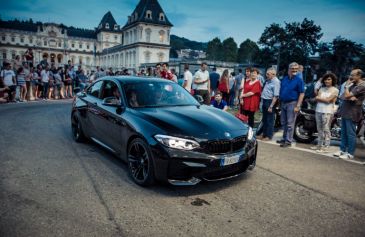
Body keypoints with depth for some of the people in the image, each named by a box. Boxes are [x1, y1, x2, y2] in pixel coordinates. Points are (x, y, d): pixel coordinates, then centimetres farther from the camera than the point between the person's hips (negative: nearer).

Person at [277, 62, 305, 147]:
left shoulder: (299, 80, -7)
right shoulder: (284, 79, 10)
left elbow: (302, 94, -11)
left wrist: (297, 106, -17)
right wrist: (280, 103, 11)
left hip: (292, 103, -6)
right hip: (283, 103, 6)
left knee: (290, 124, -3)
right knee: (283, 122, 13)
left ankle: (288, 141, 3)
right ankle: (284, 138, 25)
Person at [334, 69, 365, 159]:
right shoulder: (353, 84, 17)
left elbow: (347, 95, -20)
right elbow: (343, 97, 9)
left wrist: (347, 86, -4)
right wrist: (350, 97, -12)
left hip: (352, 113, -9)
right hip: (345, 112, 9)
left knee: (351, 134, -4)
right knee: (343, 133, 12)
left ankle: (350, 153, 3)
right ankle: (342, 150, 20)